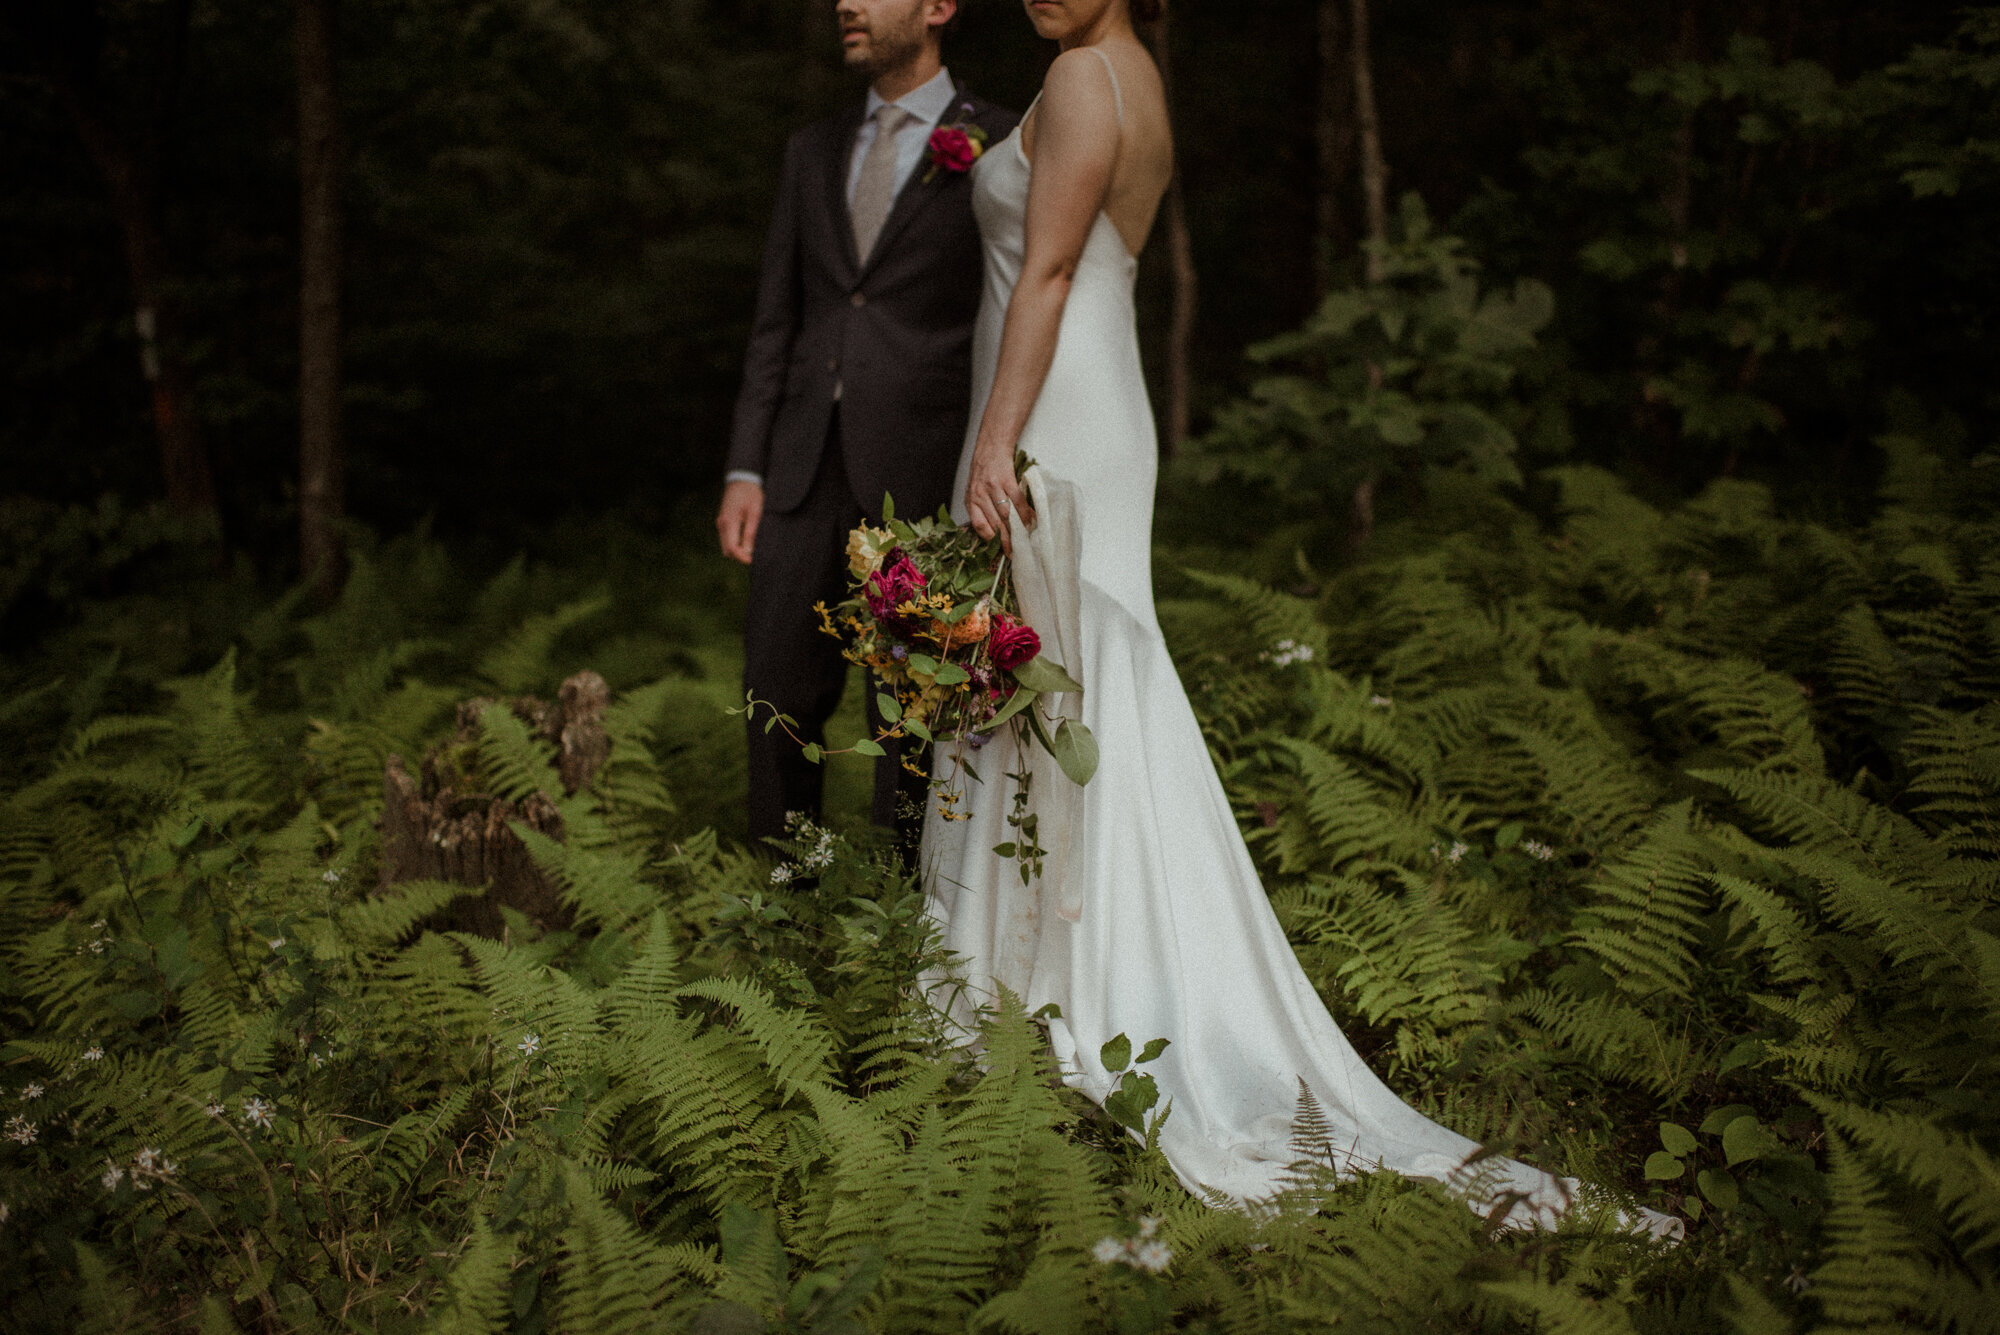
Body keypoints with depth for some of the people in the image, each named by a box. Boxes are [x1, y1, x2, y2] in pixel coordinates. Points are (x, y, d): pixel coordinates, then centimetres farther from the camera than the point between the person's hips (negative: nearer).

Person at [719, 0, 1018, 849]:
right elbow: (776, 322, 14)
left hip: (924, 473, -5)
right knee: (779, 692, 5)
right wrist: (744, 470, 7)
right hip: (807, 464, 5)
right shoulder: (813, 152, 15)